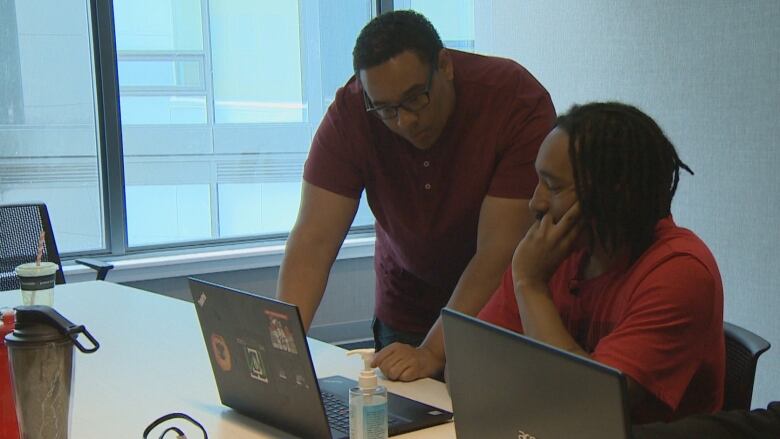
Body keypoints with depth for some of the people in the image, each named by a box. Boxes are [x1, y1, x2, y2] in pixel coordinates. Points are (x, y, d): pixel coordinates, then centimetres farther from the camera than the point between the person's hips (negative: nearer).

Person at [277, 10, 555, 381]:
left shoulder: (519, 102, -27)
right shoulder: (350, 114, -18)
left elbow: (498, 253, -29)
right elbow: (313, 241, -22)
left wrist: (433, 352, -35)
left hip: (499, 308, -2)